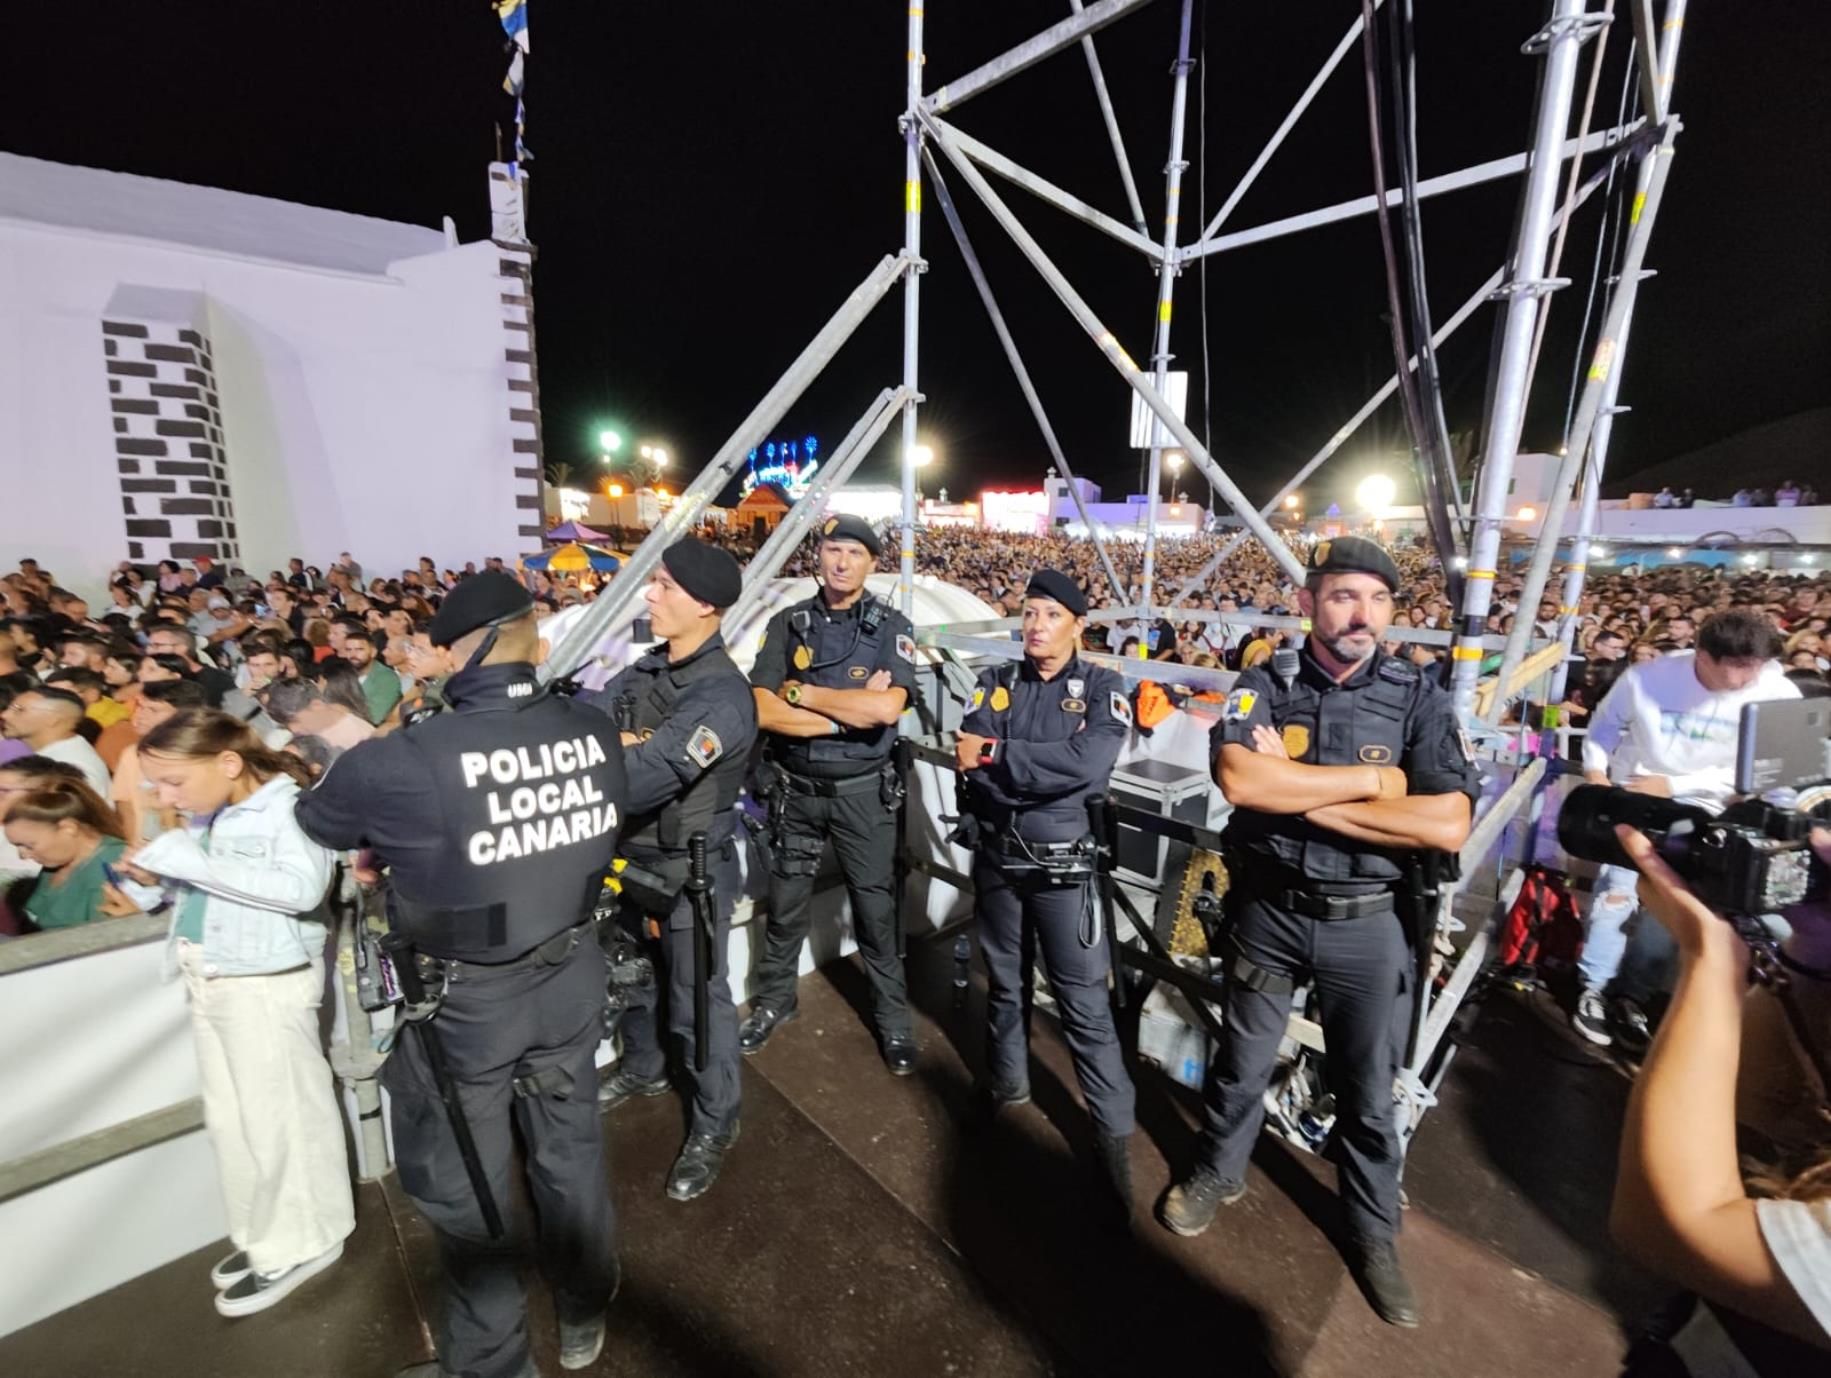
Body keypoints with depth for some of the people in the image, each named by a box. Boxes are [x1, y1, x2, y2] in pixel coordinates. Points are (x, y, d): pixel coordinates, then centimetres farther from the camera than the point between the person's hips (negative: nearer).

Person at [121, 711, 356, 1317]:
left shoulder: (290, 806, -19)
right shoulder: (203, 815, 5)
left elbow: (302, 887, -33)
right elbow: (199, 888, 16)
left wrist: (191, 861, -27)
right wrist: (159, 869, -4)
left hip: (269, 985, -9)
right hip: (207, 982, 9)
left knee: (281, 1119, 5)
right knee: (229, 1119, 20)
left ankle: (299, 1244, 23)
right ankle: (262, 1235, 38)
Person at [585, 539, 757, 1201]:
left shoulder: (721, 695, -27)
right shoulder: (648, 667, 0)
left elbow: (643, 780, -34)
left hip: (689, 870, -8)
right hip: (631, 856, 8)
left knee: (697, 1002, 10)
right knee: (631, 975, 28)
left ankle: (714, 1124, 34)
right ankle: (643, 1066, 56)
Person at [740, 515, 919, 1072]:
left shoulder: (892, 627, -8)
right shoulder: (787, 624, -2)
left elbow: (887, 708, -24)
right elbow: (763, 712, -13)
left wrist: (801, 693, -16)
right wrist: (853, 709, -19)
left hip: (863, 790, -2)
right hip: (795, 787, 2)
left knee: (876, 908, 11)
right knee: (786, 903, 18)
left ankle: (893, 1015, 32)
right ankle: (774, 1000, 41)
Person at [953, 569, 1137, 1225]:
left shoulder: (1102, 688, -7)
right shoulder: (996, 681, 2)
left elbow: (1090, 764, -25)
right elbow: (968, 761, -11)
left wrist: (998, 757, -20)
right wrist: (1047, 777, -21)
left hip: (1063, 867, -3)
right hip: (996, 859, 4)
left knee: (1085, 1006, 4)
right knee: (1005, 982, 21)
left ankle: (1114, 1135, 22)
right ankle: (1006, 1081, 45)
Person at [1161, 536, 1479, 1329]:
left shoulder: (1417, 698, -7)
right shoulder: (1265, 685, -9)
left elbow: (1448, 825, -19)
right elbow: (1238, 779, -27)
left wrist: (1299, 797, -21)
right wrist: (1371, 778, -21)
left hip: (1365, 923, 1)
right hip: (1266, 910, 0)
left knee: (1367, 1088, 18)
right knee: (1242, 1061, 20)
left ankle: (1372, 1229, 43)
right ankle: (1217, 1172, 46)